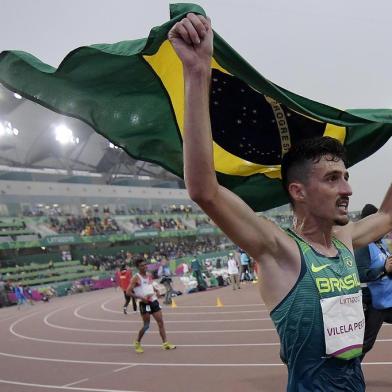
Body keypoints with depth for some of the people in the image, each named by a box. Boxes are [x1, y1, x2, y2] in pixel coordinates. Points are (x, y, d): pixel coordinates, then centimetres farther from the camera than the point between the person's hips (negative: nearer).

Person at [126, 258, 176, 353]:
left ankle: (165, 343, 4)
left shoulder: (149, 275, 10)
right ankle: (137, 343, 20)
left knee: (161, 322, 2)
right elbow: (128, 292, -14)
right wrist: (141, 297, -23)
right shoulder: (136, 278, -11)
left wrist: (155, 290, 6)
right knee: (146, 326, -1)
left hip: (154, 301, 7)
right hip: (144, 303, -6)